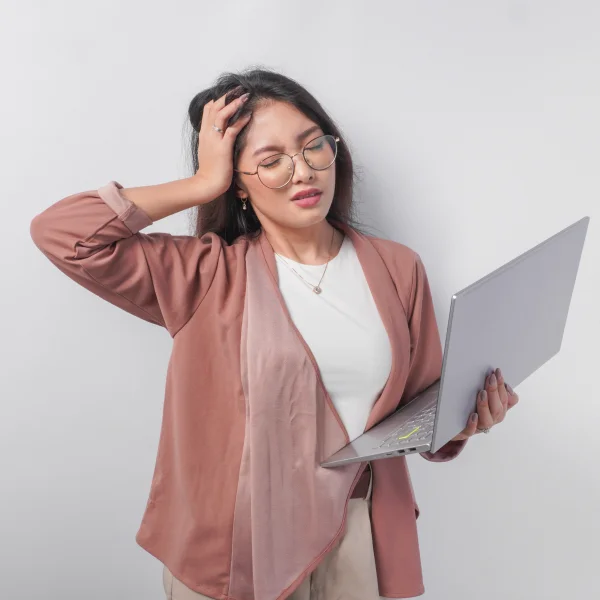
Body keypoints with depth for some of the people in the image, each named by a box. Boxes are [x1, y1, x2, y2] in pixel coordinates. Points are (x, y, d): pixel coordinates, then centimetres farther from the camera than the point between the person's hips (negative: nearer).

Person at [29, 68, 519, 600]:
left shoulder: (398, 269, 2)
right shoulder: (208, 275, -6)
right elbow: (60, 233, -14)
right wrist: (203, 185, -12)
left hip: (357, 542, 3)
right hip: (230, 549, -2)